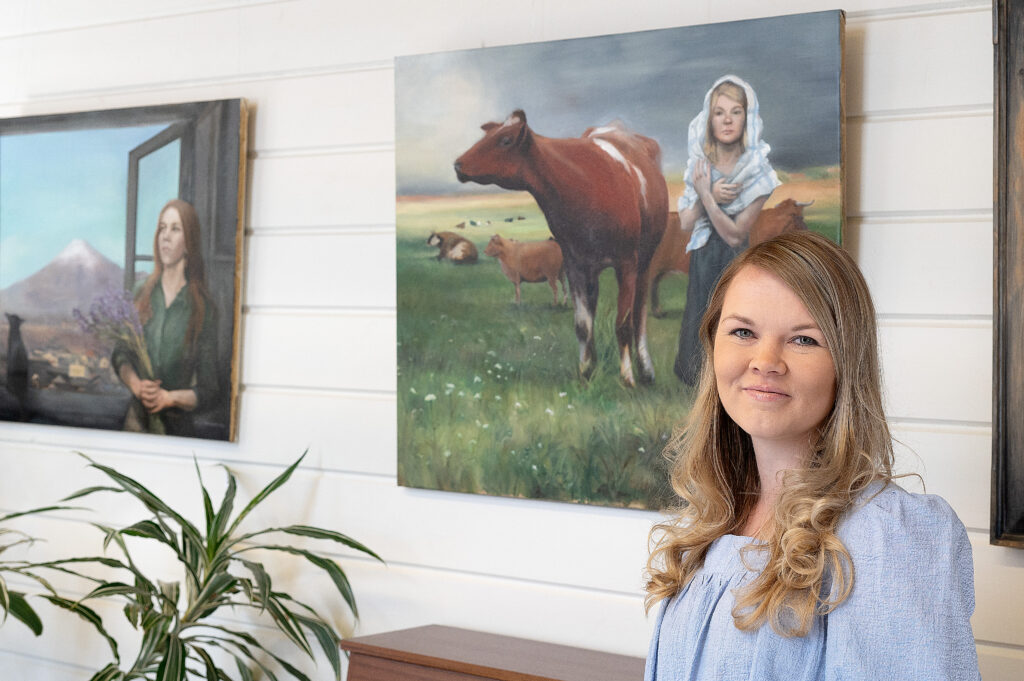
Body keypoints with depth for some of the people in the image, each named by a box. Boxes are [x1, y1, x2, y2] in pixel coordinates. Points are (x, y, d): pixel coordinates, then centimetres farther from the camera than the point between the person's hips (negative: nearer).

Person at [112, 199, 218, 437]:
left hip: (178, 424, -3)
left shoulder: (203, 307, -4)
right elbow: (120, 354, 8)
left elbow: (208, 389, -3)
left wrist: (169, 397, -17)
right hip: (137, 417, 3)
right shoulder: (144, 294, 7)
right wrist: (135, 384, -11)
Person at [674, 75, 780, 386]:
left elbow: (735, 235, -13)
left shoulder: (758, 172, -12)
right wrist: (709, 196, -19)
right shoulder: (700, 161, 0)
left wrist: (706, 197, -23)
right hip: (702, 263, 4)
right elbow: (685, 223, -3)